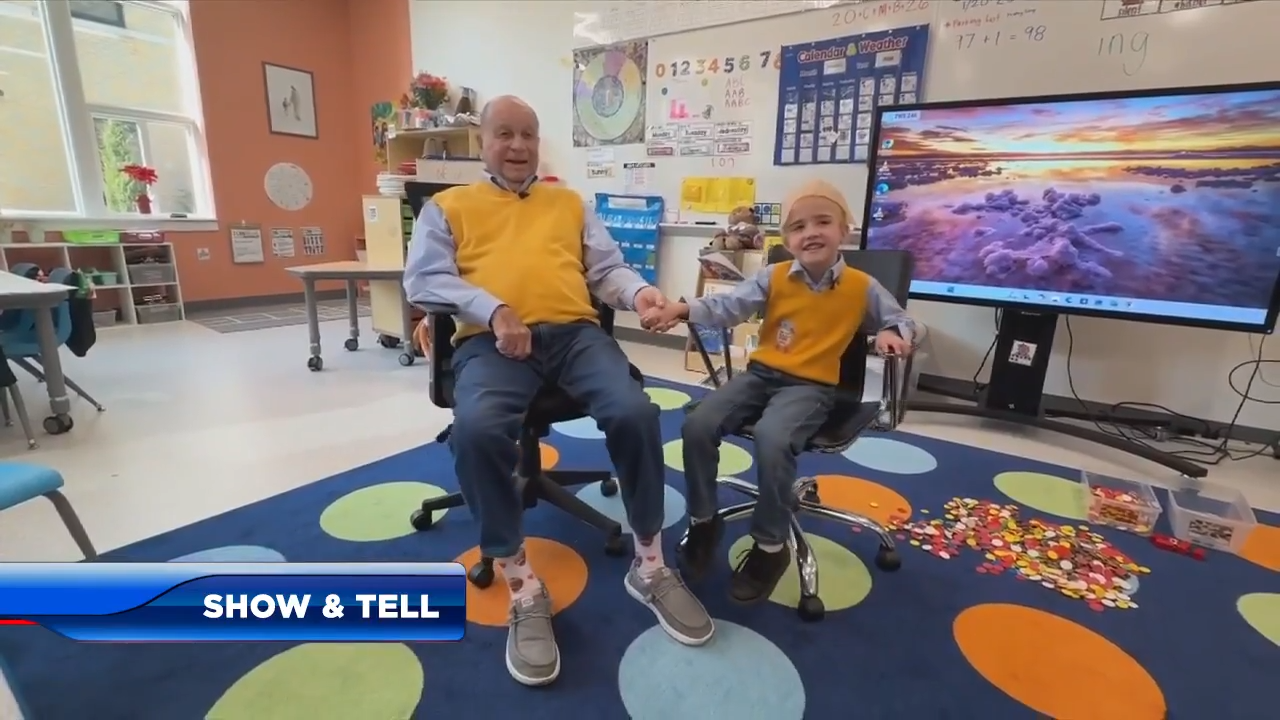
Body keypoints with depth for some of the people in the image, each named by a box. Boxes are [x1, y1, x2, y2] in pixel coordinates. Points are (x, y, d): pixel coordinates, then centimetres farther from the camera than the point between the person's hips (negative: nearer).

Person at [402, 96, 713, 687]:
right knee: (477, 429, -34)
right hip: (492, 341, -1)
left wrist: (639, 291, -5)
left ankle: (650, 567, -4)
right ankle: (522, 588, -13)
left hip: (575, 332, 2)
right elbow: (423, 278, 5)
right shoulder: (448, 206, 20)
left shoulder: (570, 203, 27)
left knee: (635, 411, -26)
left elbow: (606, 267, 19)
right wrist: (491, 310, -13)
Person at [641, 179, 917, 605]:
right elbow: (729, 306, -7)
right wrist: (684, 310, -24)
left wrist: (893, 334, -13)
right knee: (698, 425, -19)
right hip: (760, 373, 3)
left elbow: (899, 319, 12)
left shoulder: (862, 287, 1)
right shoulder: (773, 278, 3)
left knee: (772, 439, -34)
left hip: (810, 386, -3)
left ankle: (770, 546, -10)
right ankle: (703, 520, 4)